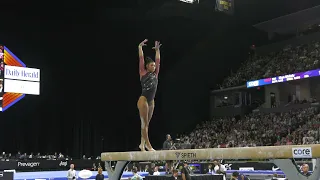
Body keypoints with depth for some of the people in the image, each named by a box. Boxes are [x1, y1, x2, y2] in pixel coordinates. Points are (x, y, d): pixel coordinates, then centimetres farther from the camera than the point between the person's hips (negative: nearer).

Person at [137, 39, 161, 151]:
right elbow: (141, 59, -1)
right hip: (143, 100, -7)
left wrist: (157, 50, 23)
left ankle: (142, 144, 16)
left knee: (146, 124, 10)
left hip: (151, 101, 7)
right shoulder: (143, 73, -1)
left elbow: (158, 61, 20)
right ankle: (148, 145, -6)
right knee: (144, 123, -5)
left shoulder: (155, 74, 14)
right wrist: (140, 47, 3)